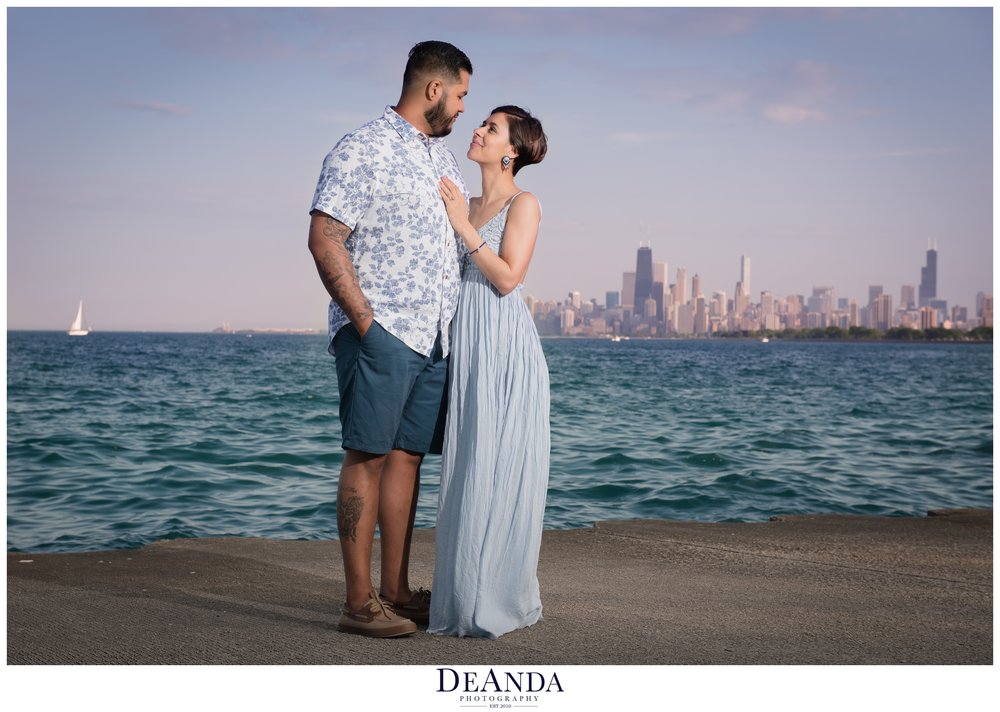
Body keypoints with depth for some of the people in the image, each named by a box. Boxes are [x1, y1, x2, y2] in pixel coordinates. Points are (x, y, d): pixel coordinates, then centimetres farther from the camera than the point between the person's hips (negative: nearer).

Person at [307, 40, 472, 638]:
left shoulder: (445, 157, 18)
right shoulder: (362, 151, -7)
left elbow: (465, 235, 27)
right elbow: (324, 239, -13)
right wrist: (365, 320, -16)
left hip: (435, 338, 8)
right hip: (381, 334, -8)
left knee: (408, 457, 10)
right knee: (368, 458, -4)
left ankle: (397, 590, 17)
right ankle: (359, 602, 1)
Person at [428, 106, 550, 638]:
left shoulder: (524, 204, -2)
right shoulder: (467, 204, 17)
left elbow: (507, 276, -14)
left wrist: (463, 225, -11)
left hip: (504, 351, -7)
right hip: (466, 348, 7)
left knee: (498, 472, -4)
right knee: (466, 473, 8)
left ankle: (495, 600, 4)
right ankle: (466, 593, 17)